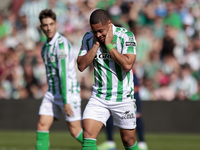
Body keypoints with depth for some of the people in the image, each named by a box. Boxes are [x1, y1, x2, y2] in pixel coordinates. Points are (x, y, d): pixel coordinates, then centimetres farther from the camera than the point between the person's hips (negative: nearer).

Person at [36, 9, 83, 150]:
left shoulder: (61, 43, -17)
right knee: (42, 126, -3)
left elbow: (64, 73, -21)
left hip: (68, 92, -8)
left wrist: (66, 101, -23)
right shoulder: (46, 45, 11)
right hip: (52, 93, 8)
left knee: (76, 131, -4)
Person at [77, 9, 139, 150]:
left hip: (123, 98, -2)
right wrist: (96, 45, -14)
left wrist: (108, 44, -20)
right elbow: (81, 66, -6)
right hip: (99, 97, 2)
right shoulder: (88, 38, 0)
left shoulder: (126, 36, -12)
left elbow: (127, 65, -22)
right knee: (88, 136, -15)